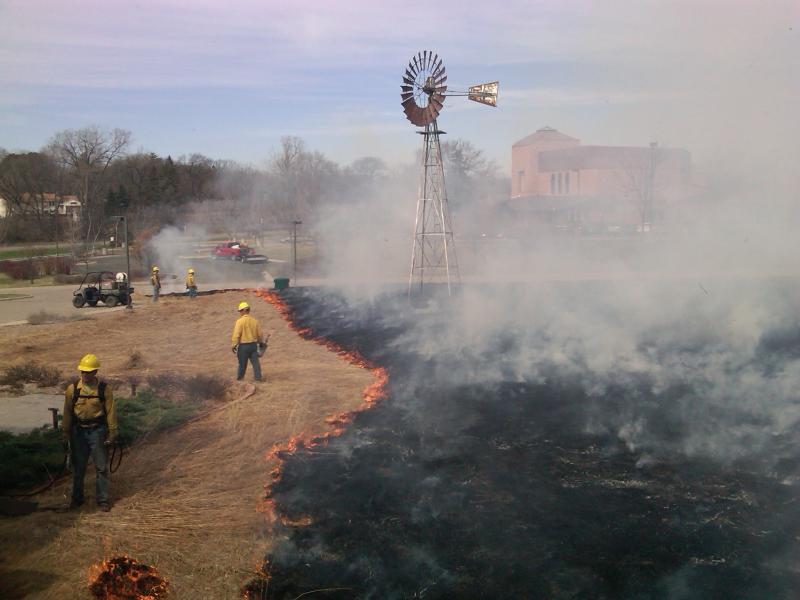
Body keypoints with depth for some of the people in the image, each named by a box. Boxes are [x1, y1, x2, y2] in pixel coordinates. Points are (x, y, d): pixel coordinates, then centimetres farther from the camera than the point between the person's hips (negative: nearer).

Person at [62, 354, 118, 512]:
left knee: (101, 467, 2)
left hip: (97, 431, -2)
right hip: (79, 432, 2)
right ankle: (77, 498, 24)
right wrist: (66, 432, 5)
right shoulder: (73, 388, -1)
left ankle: (102, 500, 10)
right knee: (78, 467, 10)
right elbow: (67, 411, 5)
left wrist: (113, 432, -5)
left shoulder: (104, 389, -5)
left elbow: (110, 411, -3)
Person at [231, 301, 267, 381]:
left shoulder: (240, 321, -11)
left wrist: (234, 345, -9)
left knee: (242, 364, 7)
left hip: (243, 345, -3)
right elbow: (259, 334, 10)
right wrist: (261, 343, 24)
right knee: (255, 362, 4)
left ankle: (239, 379, 19)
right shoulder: (255, 321, 4)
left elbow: (236, 335, -14)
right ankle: (258, 378, 2)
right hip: (253, 344, 4)